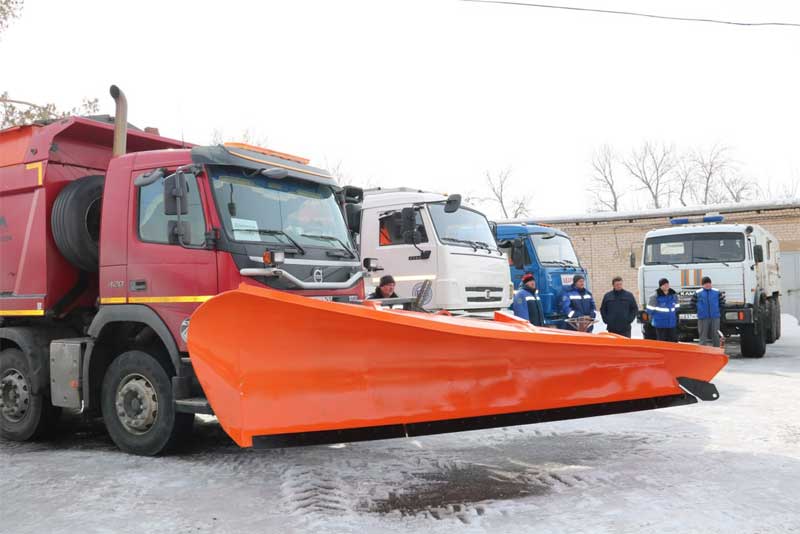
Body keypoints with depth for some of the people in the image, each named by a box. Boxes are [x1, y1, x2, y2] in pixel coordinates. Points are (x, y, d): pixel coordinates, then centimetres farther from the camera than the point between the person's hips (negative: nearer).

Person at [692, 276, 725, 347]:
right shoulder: (698, 293, 0)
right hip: (703, 318, -2)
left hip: (715, 317, 2)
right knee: (703, 336, 1)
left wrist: (719, 311, 9)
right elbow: (693, 304, 8)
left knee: (716, 335, 6)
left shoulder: (717, 292, 6)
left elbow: (722, 302, 15)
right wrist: (700, 310, 6)